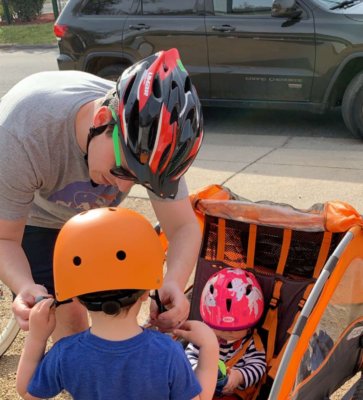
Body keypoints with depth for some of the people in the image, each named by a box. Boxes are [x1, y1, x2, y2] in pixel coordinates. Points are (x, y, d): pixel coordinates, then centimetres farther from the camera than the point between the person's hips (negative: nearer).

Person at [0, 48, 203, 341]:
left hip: (92, 212, 4)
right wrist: (25, 287, -52)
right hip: (33, 216, -3)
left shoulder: (148, 136, -34)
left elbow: (184, 226, -27)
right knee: (68, 315, -11)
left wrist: (175, 282, -49)